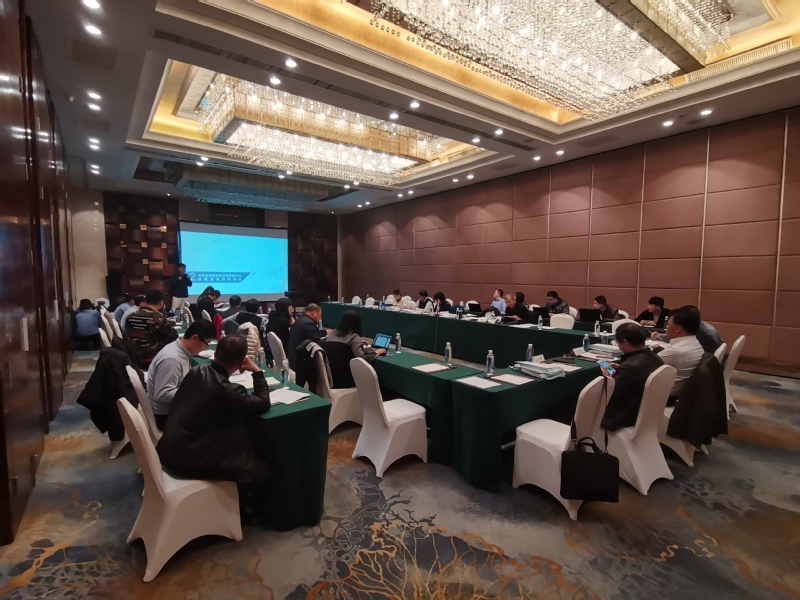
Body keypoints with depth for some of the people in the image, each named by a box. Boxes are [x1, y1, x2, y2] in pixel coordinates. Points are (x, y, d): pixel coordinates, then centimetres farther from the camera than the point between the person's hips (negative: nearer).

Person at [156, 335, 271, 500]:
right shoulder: (227, 390, -26)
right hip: (189, 461, -8)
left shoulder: (196, 371, -5)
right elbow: (263, 404, -12)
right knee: (262, 470, 0)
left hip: (169, 449, 8)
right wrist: (257, 371, -6)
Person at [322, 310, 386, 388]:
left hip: (330, 378, 7)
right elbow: (362, 358, -24)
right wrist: (377, 352, -7)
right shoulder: (354, 337, -11)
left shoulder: (332, 334, 8)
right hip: (344, 380, -7)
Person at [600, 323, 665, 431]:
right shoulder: (655, 358, -3)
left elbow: (610, 396, -21)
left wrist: (608, 377, -4)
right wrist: (620, 370, 10)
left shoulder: (630, 366, -31)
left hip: (627, 417, -9)